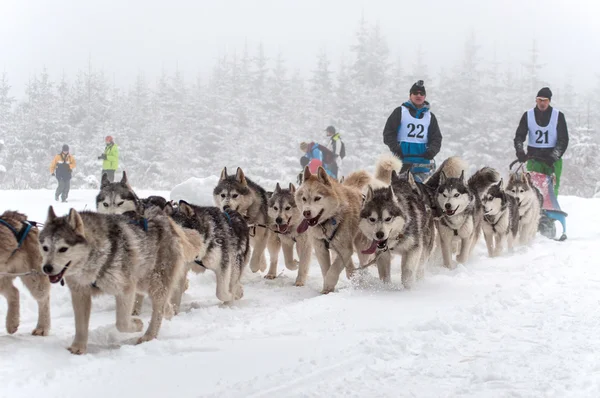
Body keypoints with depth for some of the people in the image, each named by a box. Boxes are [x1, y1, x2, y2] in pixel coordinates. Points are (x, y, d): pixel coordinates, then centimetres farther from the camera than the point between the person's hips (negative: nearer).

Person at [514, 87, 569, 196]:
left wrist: (554, 156, -15)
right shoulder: (528, 115, 6)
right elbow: (519, 136, 2)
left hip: (552, 159, -1)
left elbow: (563, 139, -2)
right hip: (533, 158, 1)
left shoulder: (558, 116, 1)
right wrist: (519, 151, -18)